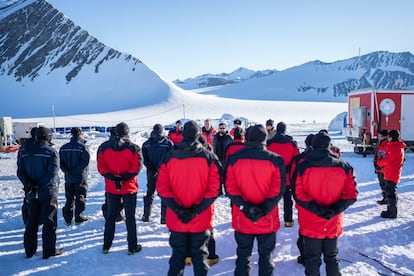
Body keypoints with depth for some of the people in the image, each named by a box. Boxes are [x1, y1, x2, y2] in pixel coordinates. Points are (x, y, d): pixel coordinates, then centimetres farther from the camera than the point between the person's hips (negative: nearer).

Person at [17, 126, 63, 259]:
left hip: (31, 194, 5)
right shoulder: (51, 152, -11)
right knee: (49, 222, 4)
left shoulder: (26, 152, 6)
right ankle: (49, 251, 9)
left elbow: (20, 171, 0)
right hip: (48, 193, -5)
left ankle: (30, 250, 23)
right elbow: (52, 173, -20)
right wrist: (41, 186, -16)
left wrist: (28, 184, -9)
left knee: (32, 221, 16)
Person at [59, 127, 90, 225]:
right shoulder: (83, 147, -11)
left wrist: (67, 171, -6)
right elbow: (85, 162, -20)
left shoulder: (63, 147, 5)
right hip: (81, 178, -4)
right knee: (80, 198, 7)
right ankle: (79, 217, 9)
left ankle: (68, 218, 16)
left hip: (68, 178, 4)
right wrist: (75, 171, -16)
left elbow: (60, 162, 1)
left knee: (69, 199, 13)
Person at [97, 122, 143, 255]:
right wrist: (125, 177, -11)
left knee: (110, 216, 16)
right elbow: (136, 167, -16)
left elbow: (101, 167, -4)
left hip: (111, 188, 3)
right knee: (130, 217, 8)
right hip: (129, 188, -2)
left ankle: (106, 246, 24)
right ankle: (132, 247, 14)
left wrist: (112, 177, -8)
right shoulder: (133, 148, -10)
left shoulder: (104, 147, -1)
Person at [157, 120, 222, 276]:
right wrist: (197, 208, -12)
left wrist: (177, 208, -10)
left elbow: (162, 188, -6)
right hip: (201, 219, -1)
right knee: (200, 254, 15)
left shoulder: (169, 157, -4)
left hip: (176, 219, 1)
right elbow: (214, 188, -12)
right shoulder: (209, 158, -8)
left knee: (177, 255, 16)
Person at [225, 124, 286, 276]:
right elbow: (278, 189, -12)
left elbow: (230, 187, -9)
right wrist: (265, 208, -12)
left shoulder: (234, 158, -5)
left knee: (243, 254, 17)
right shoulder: (275, 160, -9)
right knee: (266, 255, 16)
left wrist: (244, 206, -11)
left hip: (242, 218, 1)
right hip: (267, 219, -1)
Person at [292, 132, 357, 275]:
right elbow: (351, 194, -7)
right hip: (333, 224, 2)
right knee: (332, 257, 21)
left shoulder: (302, 166, -11)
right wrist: (335, 208, -13)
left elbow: (298, 194, -15)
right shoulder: (344, 167, -4)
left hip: (310, 224, -2)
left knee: (312, 260, 13)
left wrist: (316, 208, -15)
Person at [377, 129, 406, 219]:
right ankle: (390, 210, 27)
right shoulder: (395, 146, 15)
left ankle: (392, 213, 3)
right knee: (389, 192, 17)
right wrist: (382, 162, 5)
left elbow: (387, 160, -21)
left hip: (392, 174, -10)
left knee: (390, 193, -4)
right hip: (390, 174, 10)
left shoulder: (395, 148, -19)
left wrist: (379, 162, -2)